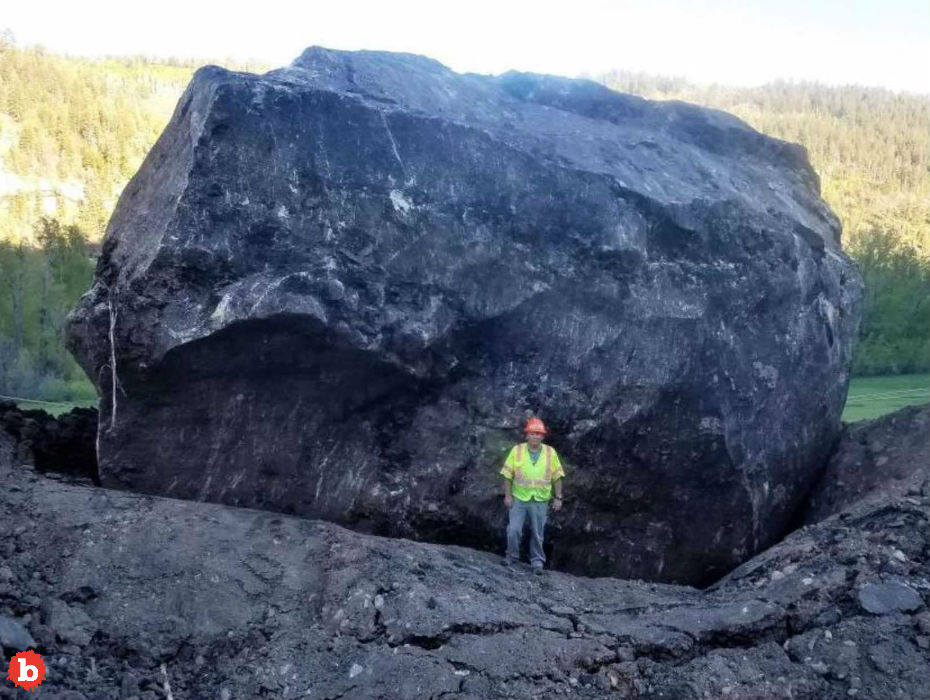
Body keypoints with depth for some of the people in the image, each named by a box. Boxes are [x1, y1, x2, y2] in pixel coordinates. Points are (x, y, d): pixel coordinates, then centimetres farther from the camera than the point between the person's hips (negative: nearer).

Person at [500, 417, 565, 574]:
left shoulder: (550, 453, -1)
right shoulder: (517, 450, -4)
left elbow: (557, 477, 4)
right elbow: (508, 475, 0)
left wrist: (558, 497, 1)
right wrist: (507, 495, -4)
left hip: (540, 501, 0)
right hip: (519, 499, 0)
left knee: (537, 533, 7)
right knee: (513, 530, -2)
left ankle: (537, 561, 22)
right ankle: (512, 556, 19)